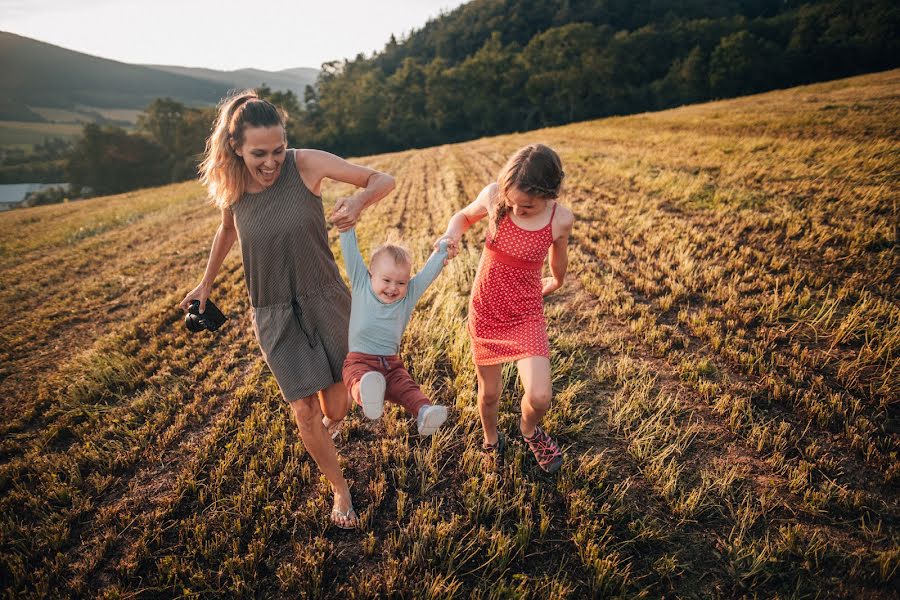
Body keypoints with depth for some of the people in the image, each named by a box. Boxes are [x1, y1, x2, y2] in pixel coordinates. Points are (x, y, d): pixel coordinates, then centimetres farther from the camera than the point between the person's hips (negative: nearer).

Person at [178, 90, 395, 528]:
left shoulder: (306, 164, -15)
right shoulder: (231, 187, -6)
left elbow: (383, 180, -13)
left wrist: (358, 201, -35)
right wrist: (206, 283, 23)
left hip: (325, 300, -1)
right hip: (275, 314, 1)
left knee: (336, 410, 8)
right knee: (305, 415, -1)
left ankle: (336, 384, 48)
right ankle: (340, 489, 24)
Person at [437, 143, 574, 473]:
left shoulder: (561, 219, -16)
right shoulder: (493, 196, -16)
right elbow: (464, 216, 5)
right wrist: (452, 234, -16)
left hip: (526, 314, -1)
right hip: (485, 310, 1)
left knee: (539, 397, -15)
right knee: (489, 393, 13)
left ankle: (529, 429, 23)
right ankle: (491, 441, 46)